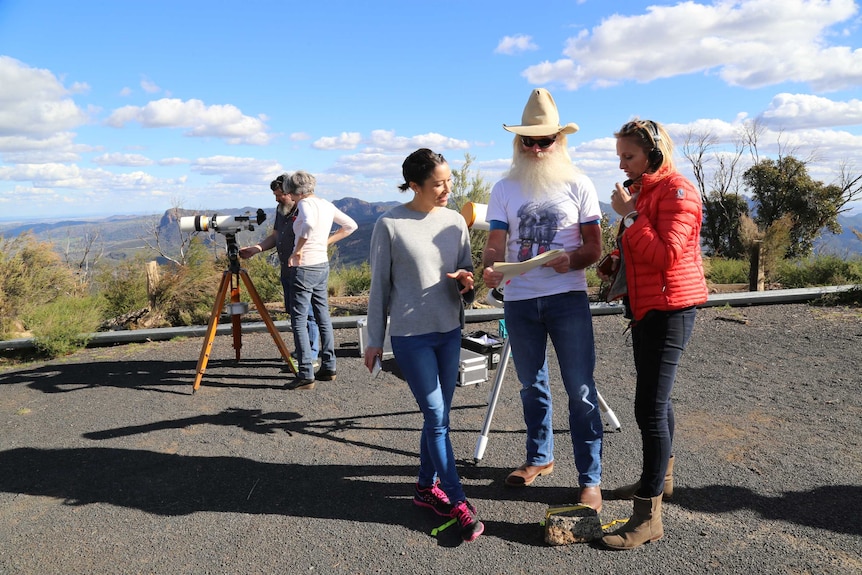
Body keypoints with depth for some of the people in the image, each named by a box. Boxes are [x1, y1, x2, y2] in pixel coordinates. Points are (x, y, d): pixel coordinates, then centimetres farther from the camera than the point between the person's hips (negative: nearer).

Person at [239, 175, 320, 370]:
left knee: (306, 313, -5)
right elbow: (274, 236, 21)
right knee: (294, 312, 15)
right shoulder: (280, 210, 14)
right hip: (287, 271, 9)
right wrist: (256, 249, 7)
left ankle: (311, 357, 3)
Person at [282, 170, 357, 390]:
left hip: (304, 267, -8)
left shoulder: (305, 203, -13)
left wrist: (298, 250, -23)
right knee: (323, 316, 14)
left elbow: (309, 224, -35)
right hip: (323, 265, 8)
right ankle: (328, 367, 20)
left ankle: (306, 374, -4)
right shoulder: (327, 205, 10)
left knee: (299, 320, -3)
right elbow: (350, 225, 18)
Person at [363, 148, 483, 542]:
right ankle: (458, 503, 9)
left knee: (438, 417, 12)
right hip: (410, 335, -5)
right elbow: (380, 287, -3)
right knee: (436, 417, -2)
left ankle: (426, 487, 30)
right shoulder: (390, 225, -8)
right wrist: (375, 340, 0)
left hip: (450, 332, 5)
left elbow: (466, 271, 12)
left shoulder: (455, 221, 3)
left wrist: (466, 283, -13)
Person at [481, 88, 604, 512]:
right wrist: (489, 268, -24)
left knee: (580, 390, -2)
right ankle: (540, 457, 36)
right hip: (519, 301, 3)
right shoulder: (504, 190, 6)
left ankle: (590, 479, 10)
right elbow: (496, 244, -1)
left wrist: (571, 261, -23)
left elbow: (594, 247, -1)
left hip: (568, 297, -2)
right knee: (531, 385, 16)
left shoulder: (578, 185, 1)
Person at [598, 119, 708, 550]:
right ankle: (661, 475, 36)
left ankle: (648, 515, -4)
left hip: (668, 309, -10)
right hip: (644, 307, 10)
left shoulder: (677, 191, -13)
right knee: (655, 397, 19)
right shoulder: (639, 189, 15)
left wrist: (629, 215, -20)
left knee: (650, 407, -11)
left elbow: (666, 254, -24)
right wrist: (616, 262, 8)